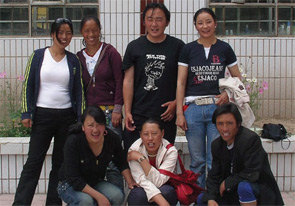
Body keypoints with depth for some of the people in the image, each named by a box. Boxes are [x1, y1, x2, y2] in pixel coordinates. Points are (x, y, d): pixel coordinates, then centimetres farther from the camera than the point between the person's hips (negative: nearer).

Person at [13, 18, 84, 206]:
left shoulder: (73, 60, 8)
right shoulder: (38, 56, 2)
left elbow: (78, 91, 8)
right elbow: (28, 85, 2)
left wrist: (81, 118, 1)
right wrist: (26, 113, -5)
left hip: (66, 116, 2)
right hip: (42, 115, -2)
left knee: (60, 162, 8)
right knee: (34, 162, -3)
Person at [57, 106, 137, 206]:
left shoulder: (112, 138, -13)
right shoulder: (73, 142, -26)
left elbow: (122, 163, 6)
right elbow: (73, 179, -26)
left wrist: (130, 182, -9)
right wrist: (99, 196, -30)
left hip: (96, 183, 4)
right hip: (70, 185, -4)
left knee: (117, 196, -24)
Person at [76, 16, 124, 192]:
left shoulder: (110, 52, 1)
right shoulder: (78, 57, 12)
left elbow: (120, 82, -2)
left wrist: (117, 109, -7)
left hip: (109, 113, -4)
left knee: (112, 163, -6)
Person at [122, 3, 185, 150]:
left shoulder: (177, 46, 3)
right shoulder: (134, 47, 5)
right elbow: (128, 81, 4)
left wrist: (176, 102, -6)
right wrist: (127, 112, -1)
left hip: (166, 115, 0)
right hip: (138, 115, 1)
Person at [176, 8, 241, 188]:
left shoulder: (224, 48, 6)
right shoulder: (189, 49, 5)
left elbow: (237, 78, 12)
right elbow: (181, 83, 4)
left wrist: (228, 93, -7)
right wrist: (179, 112, -2)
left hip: (217, 107, 0)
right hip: (193, 107, 0)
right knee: (197, 161, 7)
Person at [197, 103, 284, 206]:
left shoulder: (251, 139, -23)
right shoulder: (217, 145, 0)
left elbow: (252, 174, -26)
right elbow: (214, 175, -1)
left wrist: (227, 182, -16)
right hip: (234, 191, 7)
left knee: (244, 186, -39)